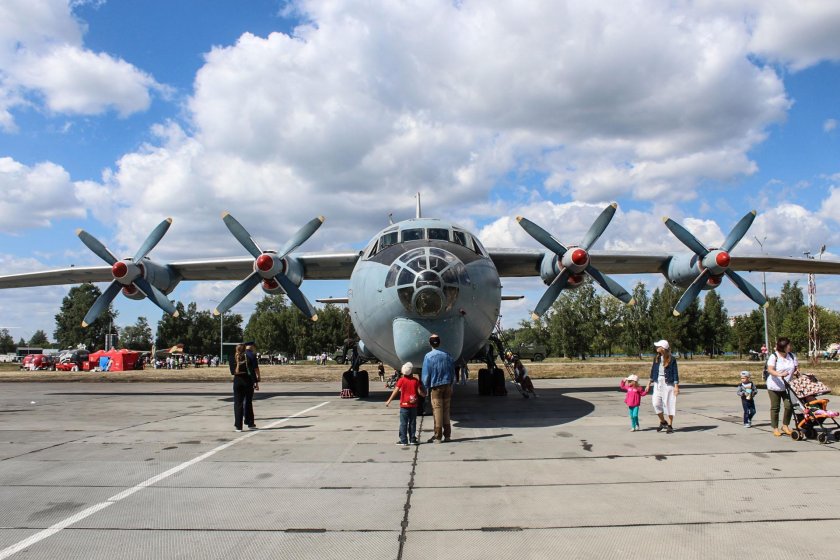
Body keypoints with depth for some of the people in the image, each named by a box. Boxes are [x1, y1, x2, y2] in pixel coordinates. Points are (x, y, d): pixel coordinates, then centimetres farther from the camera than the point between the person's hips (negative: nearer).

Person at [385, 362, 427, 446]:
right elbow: (419, 392, -1)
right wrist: (424, 393, 21)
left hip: (404, 405, -2)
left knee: (403, 423, 3)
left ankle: (403, 440, 2)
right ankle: (413, 440, 15)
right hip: (413, 405, 2)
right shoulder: (415, 380, -2)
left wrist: (389, 401, -3)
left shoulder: (402, 380, -7)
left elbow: (395, 391, -8)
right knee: (412, 423, 12)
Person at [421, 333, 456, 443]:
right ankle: (447, 435, 17)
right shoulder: (447, 355, 1)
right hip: (447, 385, 4)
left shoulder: (428, 357, -10)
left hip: (436, 386, -4)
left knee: (437, 410, 2)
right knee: (446, 410, 12)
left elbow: (426, 374, -8)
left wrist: (426, 387, 3)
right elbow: (453, 371, 6)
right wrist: (450, 384, 15)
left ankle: (438, 436, 5)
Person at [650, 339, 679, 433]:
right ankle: (663, 422, 19)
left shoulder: (671, 359, -8)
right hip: (658, 383, 5)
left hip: (668, 384, -5)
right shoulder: (656, 358, 7)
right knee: (656, 403, -2)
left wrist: (676, 386, -12)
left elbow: (675, 373, -8)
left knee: (669, 404, 0)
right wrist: (650, 383, 16)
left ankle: (670, 425, 12)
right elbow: (653, 371, 14)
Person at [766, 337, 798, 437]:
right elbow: (770, 370, -21)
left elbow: (796, 367, 14)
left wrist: (797, 371, -10)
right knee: (775, 408, 4)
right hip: (774, 386, -4)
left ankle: (785, 425, 14)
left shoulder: (791, 355, 6)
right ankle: (775, 428, 15)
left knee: (789, 406, -6)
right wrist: (779, 374, -39)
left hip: (788, 386, 4)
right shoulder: (774, 356, -11)